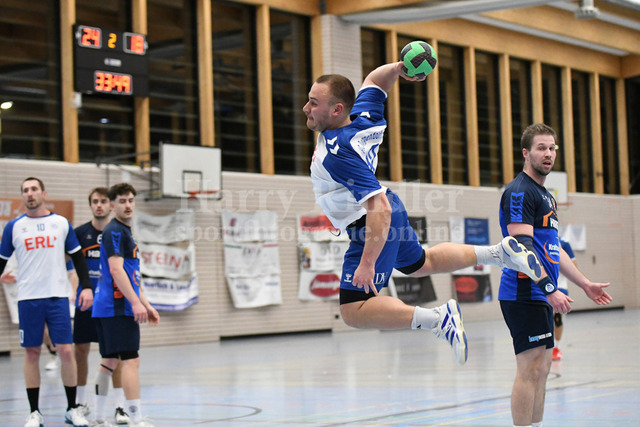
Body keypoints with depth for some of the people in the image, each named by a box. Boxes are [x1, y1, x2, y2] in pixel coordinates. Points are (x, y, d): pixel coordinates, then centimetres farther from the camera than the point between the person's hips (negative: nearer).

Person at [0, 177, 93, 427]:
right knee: (32, 353, 3)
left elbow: (78, 258, 10)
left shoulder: (62, 223, 6)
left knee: (66, 351, -3)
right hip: (28, 299, 0)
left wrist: (86, 287, 1)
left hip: (58, 296, 0)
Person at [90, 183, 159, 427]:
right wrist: (136, 303, -24)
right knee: (131, 360, -12)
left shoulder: (125, 232, 21)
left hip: (107, 308, 10)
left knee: (109, 361, 12)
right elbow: (116, 270, -20)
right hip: (117, 307, -10)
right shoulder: (115, 231, -10)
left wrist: (146, 305, 24)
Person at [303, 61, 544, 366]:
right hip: (391, 215, 10)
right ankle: (499, 253, 33)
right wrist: (398, 67, -7)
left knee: (353, 312, -11)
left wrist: (367, 264, -37)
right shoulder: (362, 116, -7)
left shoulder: (338, 154, -31)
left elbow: (380, 208, -36)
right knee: (419, 264, 34)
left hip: (370, 228, -10)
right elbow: (375, 80, 15)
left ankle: (438, 319, -17)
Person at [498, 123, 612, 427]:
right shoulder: (520, 192, -11)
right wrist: (550, 289, -27)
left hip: (542, 296, 10)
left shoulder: (545, 196, 21)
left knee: (541, 369, 11)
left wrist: (585, 284, 28)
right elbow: (522, 247, -21)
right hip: (524, 294, -10)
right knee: (530, 370, -11)